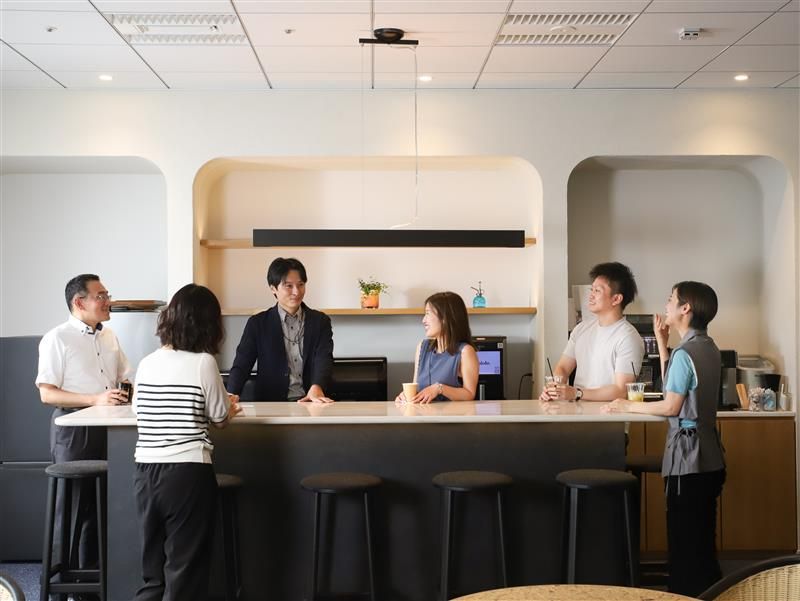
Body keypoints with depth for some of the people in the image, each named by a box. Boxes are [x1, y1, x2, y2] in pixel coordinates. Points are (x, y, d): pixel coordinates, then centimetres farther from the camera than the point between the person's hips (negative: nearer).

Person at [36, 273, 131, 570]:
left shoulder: (109, 336, 13)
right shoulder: (57, 339, -8)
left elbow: (124, 379, 22)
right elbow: (46, 393, -14)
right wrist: (95, 400, -23)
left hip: (107, 428, 6)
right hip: (73, 427, -6)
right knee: (73, 506, 0)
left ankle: (92, 573, 22)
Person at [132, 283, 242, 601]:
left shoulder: (147, 363, 5)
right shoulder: (203, 362, -9)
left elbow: (139, 411, 14)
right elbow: (221, 417, -1)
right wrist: (229, 406, 23)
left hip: (145, 472, 5)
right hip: (187, 473, -5)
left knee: (152, 575, 16)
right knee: (184, 574, 6)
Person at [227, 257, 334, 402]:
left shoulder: (320, 322, 12)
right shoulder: (257, 323, 9)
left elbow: (324, 358, -2)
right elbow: (242, 365, 3)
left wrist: (316, 387, -24)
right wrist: (231, 395, -18)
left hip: (310, 402, 1)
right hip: (270, 405, -1)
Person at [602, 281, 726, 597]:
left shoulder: (684, 352, -18)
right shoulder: (708, 348, 10)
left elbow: (671, 406, -18)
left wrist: (627, 406, -8)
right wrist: (661, 342, 17)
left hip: (688, 462, -9)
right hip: (709, 460, 9)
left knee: (684, 543, -1)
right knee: (701, 541, 17)